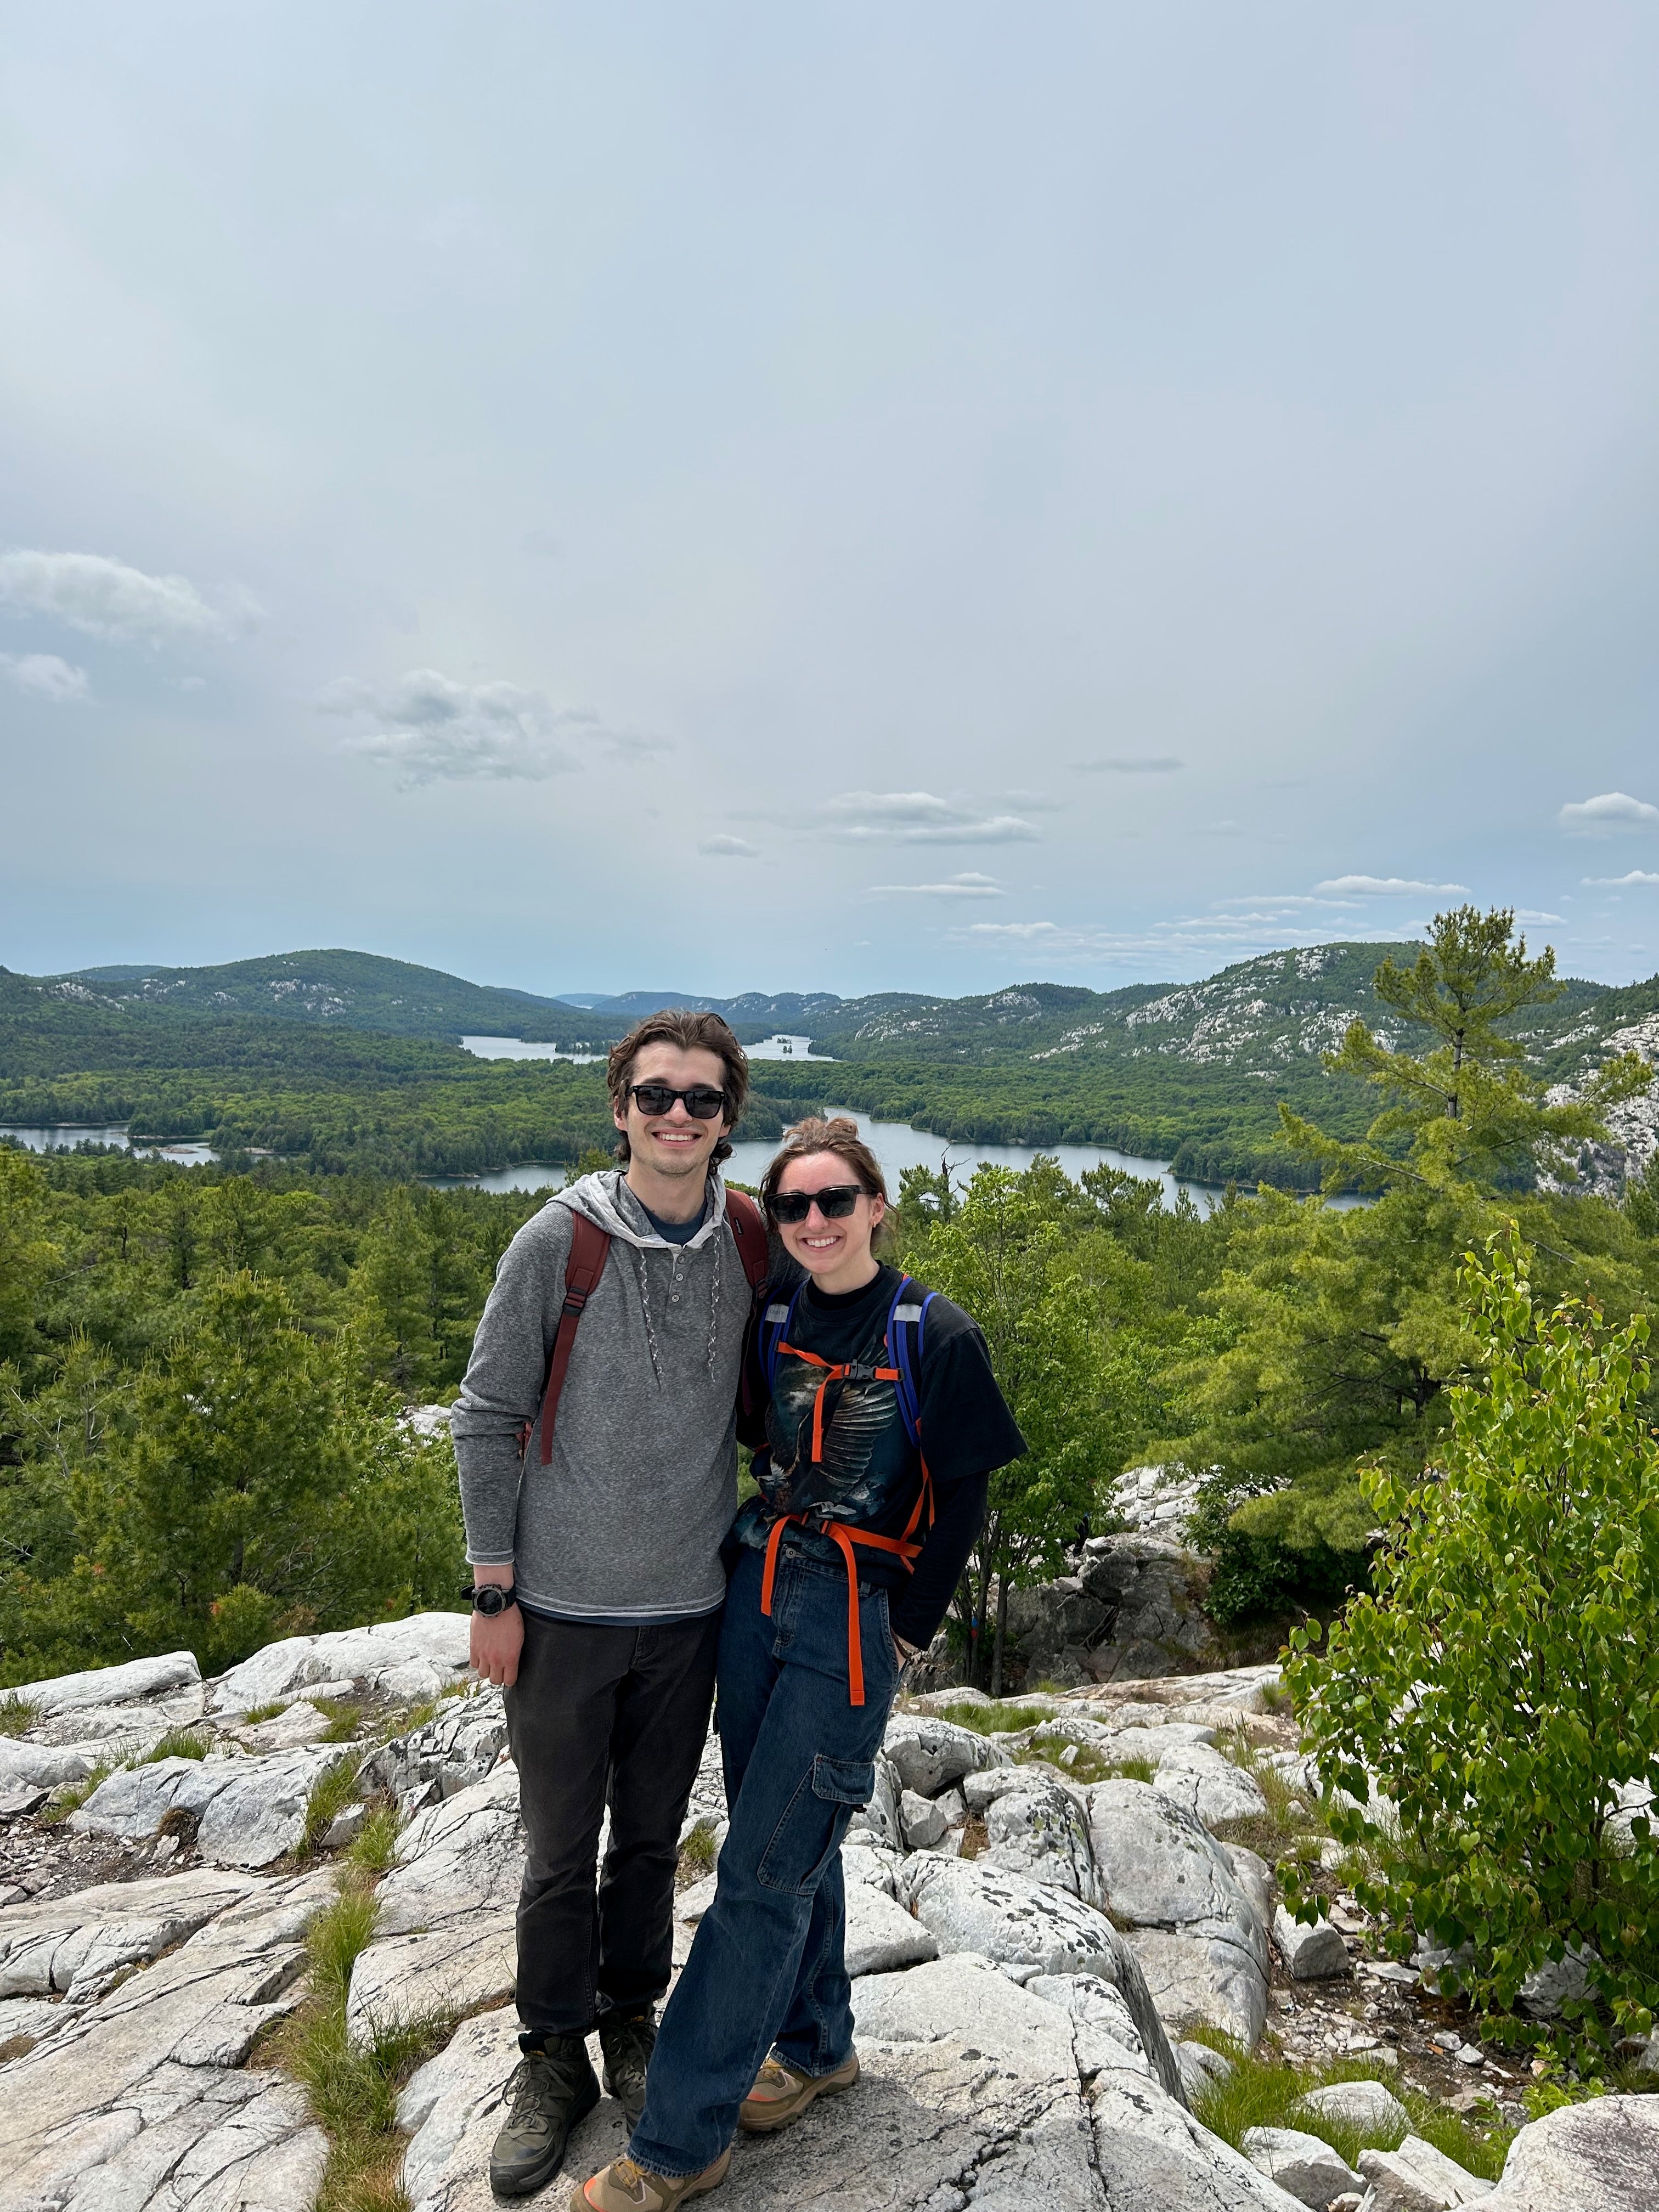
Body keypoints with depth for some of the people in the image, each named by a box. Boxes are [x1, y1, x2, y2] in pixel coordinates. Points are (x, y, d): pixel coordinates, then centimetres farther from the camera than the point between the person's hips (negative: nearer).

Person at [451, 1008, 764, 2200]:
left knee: (654, 1836, 19)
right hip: (563, 1607, -2)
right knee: (561, 1850, 13)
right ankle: (555, 2058, 36)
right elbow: (488, 1418, -6)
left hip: (693, 1606, 2)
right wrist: (493, 1592, -6)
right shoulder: (558, 1241, -13)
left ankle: (633, 2023, 42)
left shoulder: (756, 1245, -5)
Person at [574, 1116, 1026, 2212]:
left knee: (763, 1873, -1)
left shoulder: (935, 1334, -11)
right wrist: (762, 1561, 11)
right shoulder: (774, 1319, 4)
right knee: (789, 1841, 18)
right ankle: (816, 2046, 39)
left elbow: (963, 1499, -6)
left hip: (856, 1621, -5)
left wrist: (906, 1634, -5)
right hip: (757, 1595, 5)